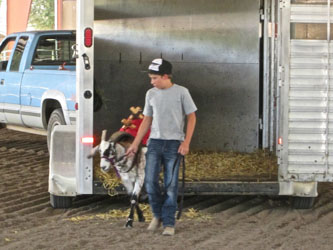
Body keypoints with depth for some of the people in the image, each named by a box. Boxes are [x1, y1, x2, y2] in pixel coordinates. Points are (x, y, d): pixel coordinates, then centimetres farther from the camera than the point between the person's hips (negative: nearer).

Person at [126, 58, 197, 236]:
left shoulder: (181, 92, -3)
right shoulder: (151, 94, 9)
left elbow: (191, 117, -1)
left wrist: (186, 142, -9)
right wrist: (135, 144, 12)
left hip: (174, 143, -3)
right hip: (154, 141, 4)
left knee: (171, 185, -2)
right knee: (150, 181, -4)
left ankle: (169, 223, 4)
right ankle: (158, 214, 18)